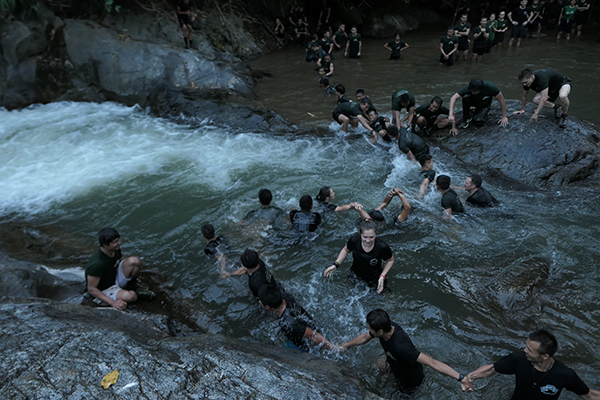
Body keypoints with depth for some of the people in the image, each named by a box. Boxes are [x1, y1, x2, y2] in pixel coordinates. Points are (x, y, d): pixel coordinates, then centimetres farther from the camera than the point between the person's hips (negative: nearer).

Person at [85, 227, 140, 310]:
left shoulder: (115, 250, -10)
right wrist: (113, 303, -30)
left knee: (134, 261, -16)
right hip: (103, 292, -7)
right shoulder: (97, 263, -33)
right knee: (130, 296, -37)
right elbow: (91, 289, -26)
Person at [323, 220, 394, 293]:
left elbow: (390, 260, -9)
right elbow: (346, 250, -3)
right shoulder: (354, 240, -27)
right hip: (355, 275, 2)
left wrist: (382, 276, -18)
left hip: (374, 280, -2)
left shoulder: (382, 247, -32)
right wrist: (336, 265, -12)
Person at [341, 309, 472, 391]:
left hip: (410, 379, -6)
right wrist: (345, 346, 9)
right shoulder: (387, 326, -25)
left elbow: (432, 362, -51)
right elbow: (365, 337, -4)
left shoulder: (400, 346, -49)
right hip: (395, 365, 6)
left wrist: (461, 378, -57)